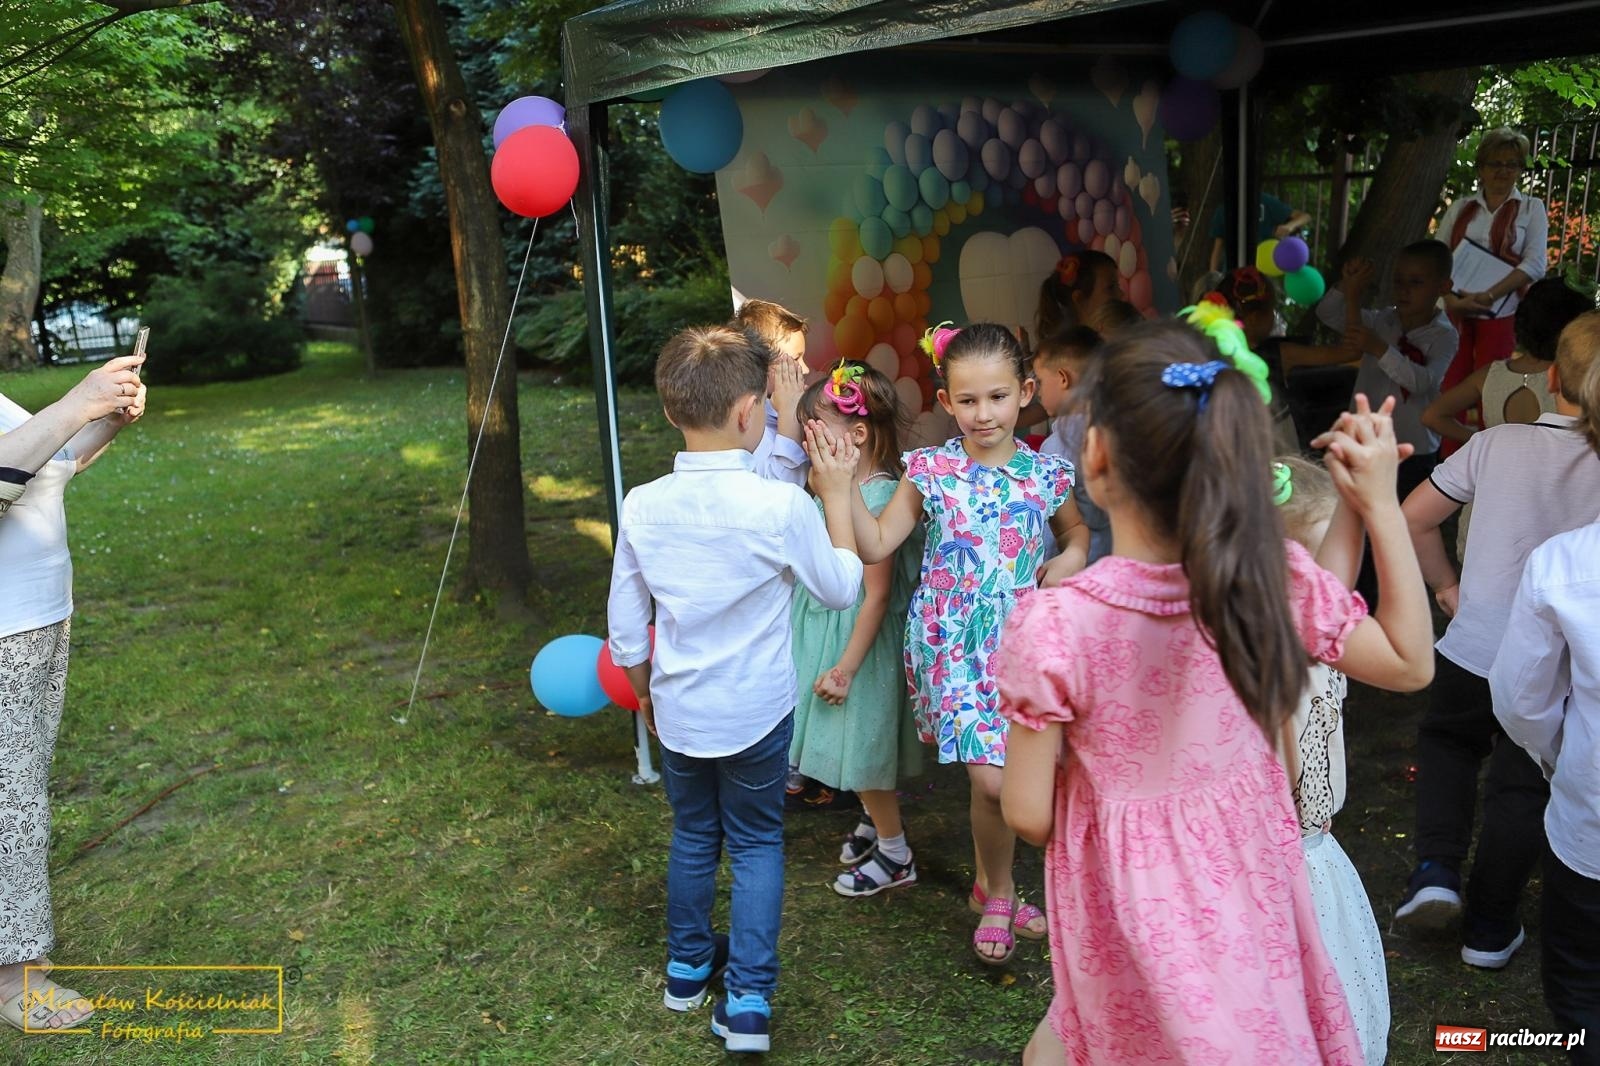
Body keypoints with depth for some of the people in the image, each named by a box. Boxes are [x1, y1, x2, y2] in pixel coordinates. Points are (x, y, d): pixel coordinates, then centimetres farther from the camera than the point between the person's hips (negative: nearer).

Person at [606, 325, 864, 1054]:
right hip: (756, 714, -3)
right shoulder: (780, 506, -21)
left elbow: (624, 625, -1)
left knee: (693, 836, 22)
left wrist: (644, 694, 16)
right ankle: (748, 1001, 15)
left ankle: (687, 966, 39)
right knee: (757, 844, 15)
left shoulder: (642, 507, -10)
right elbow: (841, 589, -5)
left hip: (678, 714, 3)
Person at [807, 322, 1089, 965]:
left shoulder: (1046, 473, 2)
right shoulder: (931, 471, -4)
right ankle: (999, 893, 18)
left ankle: (990, 887, 35)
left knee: (1010, 775, 7)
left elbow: (1075, 530, 21)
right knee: (992, 779, -9)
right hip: (952, 643, -2)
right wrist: (841, 490, -16)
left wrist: (1073, 556, 0)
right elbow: (876, 546, -4)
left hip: (1023, 641, 2)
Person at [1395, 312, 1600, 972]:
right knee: (1522, 790, 16)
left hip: (1473, 648, 0)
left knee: (1446, 742, 27)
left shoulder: (1496, 443, -7)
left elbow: (1414, 516, -2)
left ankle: (1437, 868, 11)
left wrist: (1444, 585, 10)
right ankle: (1489, 926, 29)